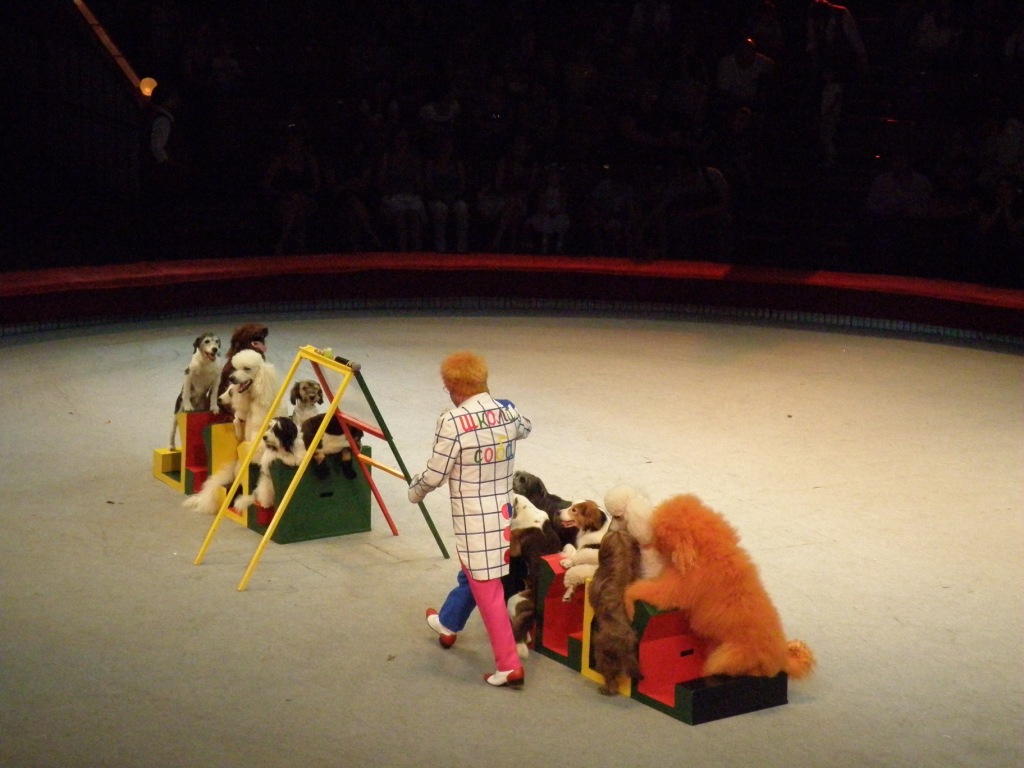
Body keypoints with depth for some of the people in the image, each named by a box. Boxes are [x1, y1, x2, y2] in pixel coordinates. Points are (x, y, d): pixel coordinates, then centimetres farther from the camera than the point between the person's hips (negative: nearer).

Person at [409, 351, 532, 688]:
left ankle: (509, 666, 1)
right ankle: (447, 623, 52)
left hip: (473, 516, -7)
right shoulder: (507, 411, -1)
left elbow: (435, 475, -15)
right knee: (473, 573, 28)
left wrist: (415, 490, 7)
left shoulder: (453, 421, -20)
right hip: (502, 511, 7)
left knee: (487, 591, 0)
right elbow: (525, 427, 24)